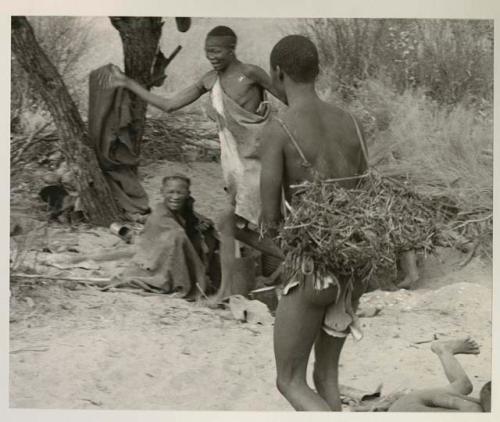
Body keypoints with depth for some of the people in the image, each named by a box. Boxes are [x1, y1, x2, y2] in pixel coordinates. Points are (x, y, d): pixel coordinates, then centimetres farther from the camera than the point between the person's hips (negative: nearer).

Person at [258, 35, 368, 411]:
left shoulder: (276, 130, -13)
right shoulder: (351, 123, 7)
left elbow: (270, 218, -13)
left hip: (313, 271, -6)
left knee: (291, 383, 9)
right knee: (326, 374, 24)